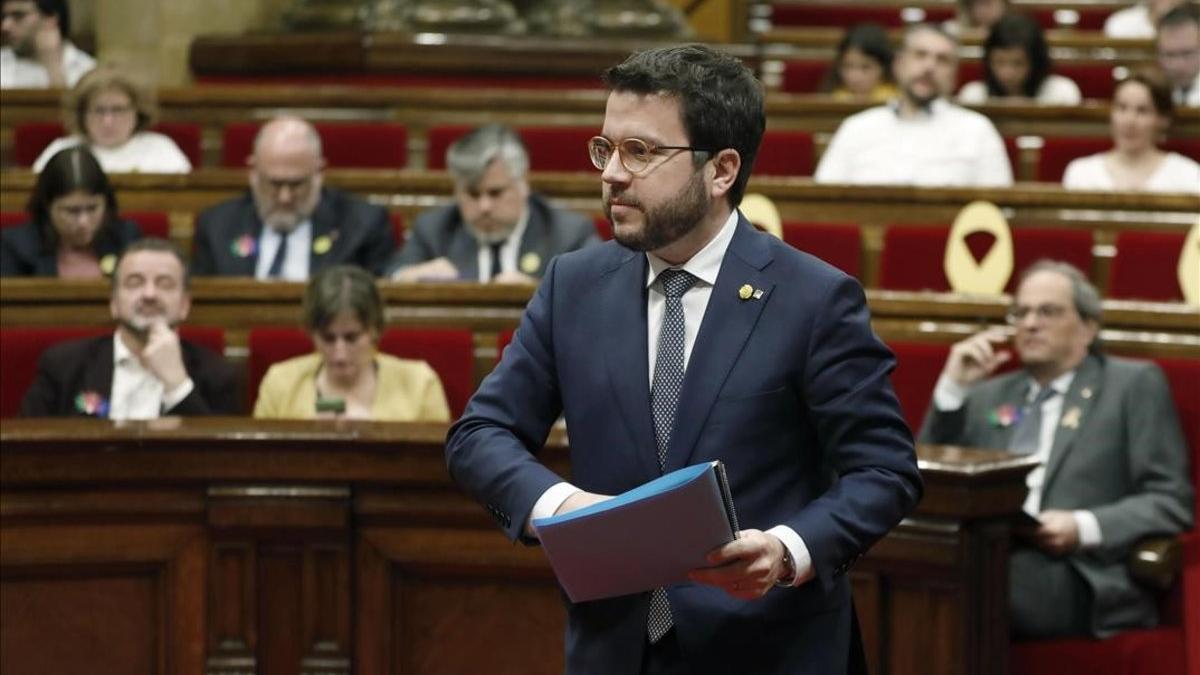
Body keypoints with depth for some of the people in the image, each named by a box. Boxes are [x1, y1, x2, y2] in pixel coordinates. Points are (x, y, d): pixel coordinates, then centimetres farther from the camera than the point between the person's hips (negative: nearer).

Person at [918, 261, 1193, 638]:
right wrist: (952, 388, 10)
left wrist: (1083, 528, -12)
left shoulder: (1135, 385, 13)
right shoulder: (988, 396, 27)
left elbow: (1171, 501, 4)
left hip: (1081, 574, -4)